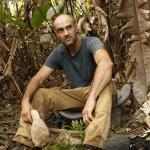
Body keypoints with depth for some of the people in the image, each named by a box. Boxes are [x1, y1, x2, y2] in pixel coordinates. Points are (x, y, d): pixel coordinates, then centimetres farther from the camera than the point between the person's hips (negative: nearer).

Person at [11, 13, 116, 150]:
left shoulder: (91, 43, -17)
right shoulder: (58, 54, -1)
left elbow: (106, 63, -39)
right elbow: (38, 79, -3)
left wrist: (91, 99, -51)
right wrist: (25, 101, -25)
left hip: (98, 92, -5)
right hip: (76, 96, 5)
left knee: (105, 82, -39)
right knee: (38, 94, -9)